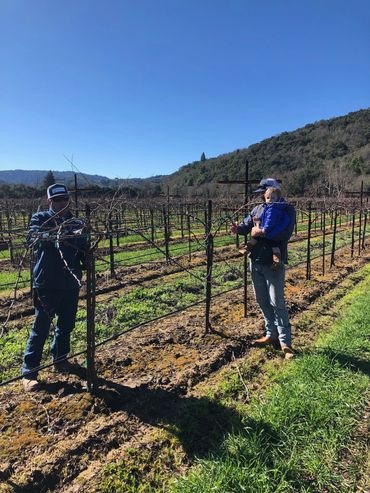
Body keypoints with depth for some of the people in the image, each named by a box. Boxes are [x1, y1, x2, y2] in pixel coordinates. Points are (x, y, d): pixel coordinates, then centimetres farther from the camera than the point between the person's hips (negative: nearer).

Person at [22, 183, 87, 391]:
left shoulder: (77, 223, 10)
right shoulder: (40, 219, -2)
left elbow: (85, 251, 11)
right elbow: (32, 238, -22)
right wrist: (52, 235, -42)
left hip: (71, 283, 5)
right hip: (46, 284, -4)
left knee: (67, 325, 15)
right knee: (41, 328, 1)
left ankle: (60, 359, 35)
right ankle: (29, 372, 14)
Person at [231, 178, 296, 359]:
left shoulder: (287, 209, -7)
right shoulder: (258, 208, 12)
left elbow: (285, 233, -20)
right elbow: (246, 224, 8)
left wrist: (260, 232, -21)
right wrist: (238, 228, -14)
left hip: (273, 263, -6)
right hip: (255, 262, 7)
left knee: (277, 303, -4)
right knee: (262, 301, 14)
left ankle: (285, 342, 8)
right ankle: (271, 334, 28)